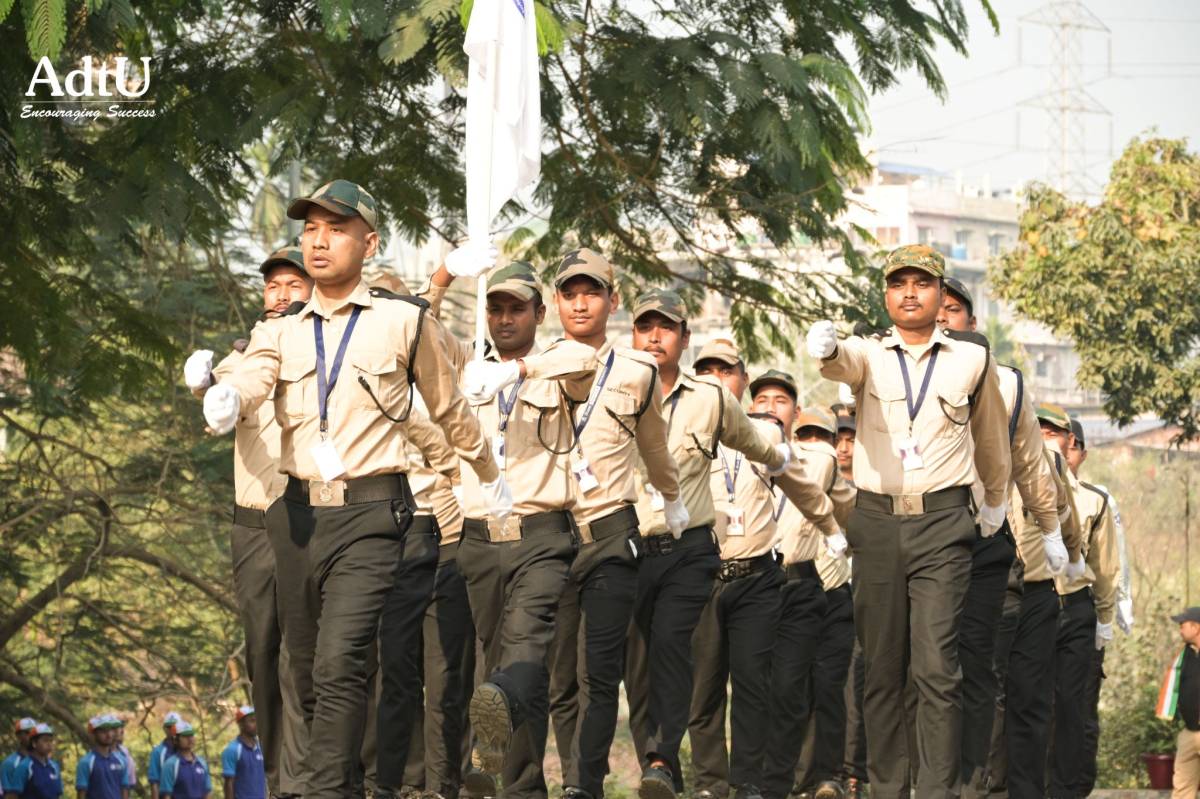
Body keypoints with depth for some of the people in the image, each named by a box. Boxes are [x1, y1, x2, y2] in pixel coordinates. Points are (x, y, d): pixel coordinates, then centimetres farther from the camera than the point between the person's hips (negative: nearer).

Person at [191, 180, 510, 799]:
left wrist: (488, 475, 28)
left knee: (339, 663, -19)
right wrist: (225, 398, -36)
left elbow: (448, 408, 16)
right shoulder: (280, 331, 10)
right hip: (297, 511, 5)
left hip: (370, 513, -4)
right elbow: (251, 378, -11)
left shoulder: (404, 321, 2)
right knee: (306, 668, 11)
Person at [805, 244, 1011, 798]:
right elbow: (842, 363, -22)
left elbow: (990, 433, 22)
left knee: (937, 669, -11)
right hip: (877, 521, 1)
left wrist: (995, 499, 34)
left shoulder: (972, 357, 5)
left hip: (943, 525, -1)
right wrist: (825, 348, -46)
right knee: (881, 669, 5)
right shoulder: (867, 353, 3)